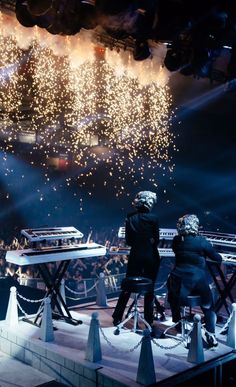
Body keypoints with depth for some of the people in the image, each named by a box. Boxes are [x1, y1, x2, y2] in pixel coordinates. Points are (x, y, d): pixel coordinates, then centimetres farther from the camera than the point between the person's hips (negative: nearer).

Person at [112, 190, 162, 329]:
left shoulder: (130, 218, -2)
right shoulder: (153, 218, -11)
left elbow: (128, 241, 1)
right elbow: (156, 240, -5)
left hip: (135, 256, 2)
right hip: (151, 257, -2)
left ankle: (117, 317, 18)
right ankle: (149, 321, 17)